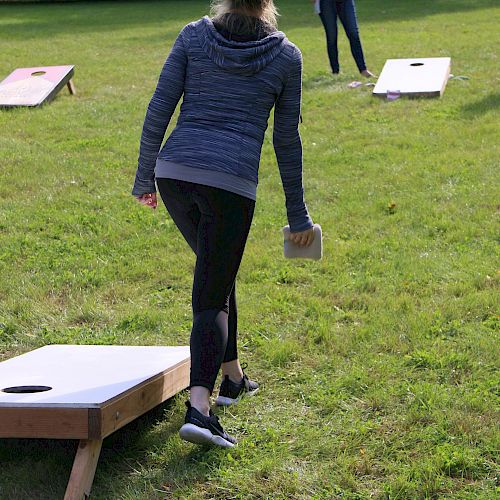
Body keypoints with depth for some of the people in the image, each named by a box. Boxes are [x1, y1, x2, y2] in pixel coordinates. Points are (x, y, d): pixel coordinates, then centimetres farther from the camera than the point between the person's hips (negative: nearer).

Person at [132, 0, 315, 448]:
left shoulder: (194, 36, 8)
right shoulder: (286, 56, 5)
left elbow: (159, 110, 4)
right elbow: (287, 140, 9)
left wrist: (144, 177, 14)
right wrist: (297, 212, 17)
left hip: (174, 173, 3)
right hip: (232, 181, -3)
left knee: (217, 269, 26)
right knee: (212, 296, 1)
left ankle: (232, 376, 37)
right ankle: (199, 407, -17)